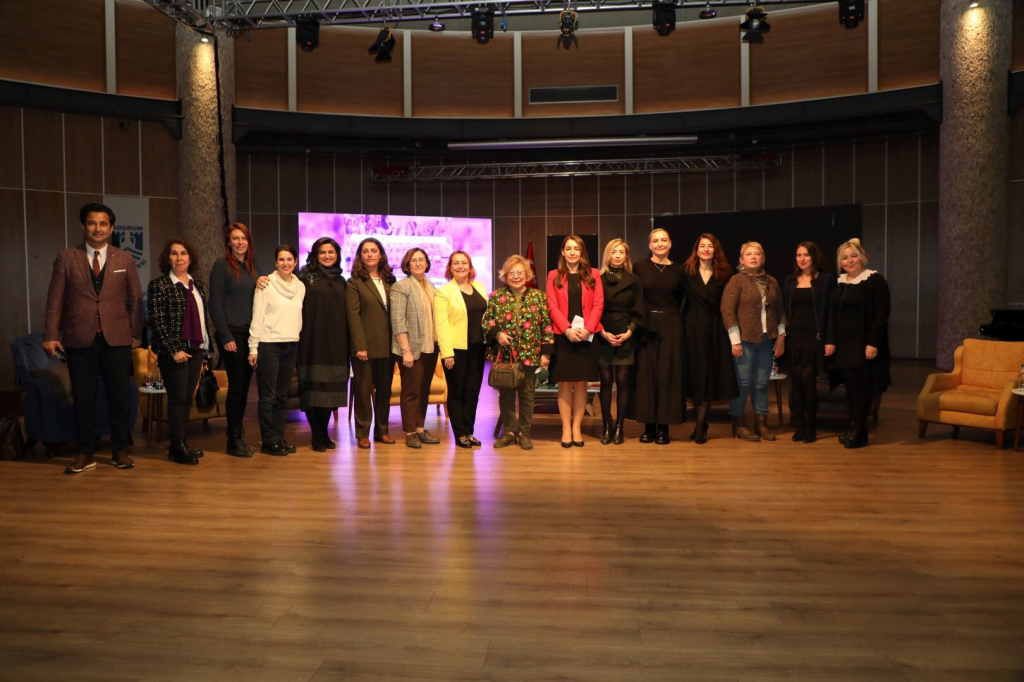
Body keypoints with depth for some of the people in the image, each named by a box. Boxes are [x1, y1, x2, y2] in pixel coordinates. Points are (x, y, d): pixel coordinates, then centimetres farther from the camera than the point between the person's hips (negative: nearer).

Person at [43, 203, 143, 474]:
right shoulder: (66, 258, 4)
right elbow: (55, 299, 2)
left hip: (117, 339, 1)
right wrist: (51, 335, -5)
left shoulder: (124, 260, 7)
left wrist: (135, 334, 3)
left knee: (119, 398, 5)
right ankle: (85, 454, 17)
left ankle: (119, 451, 17)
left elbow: (135, 299, 8)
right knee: (82, 400, 6)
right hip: (79, 340, 0)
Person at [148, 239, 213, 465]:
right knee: (177, 398, -2)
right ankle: (177, 447, 6)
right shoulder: (160, 285, -5)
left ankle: (182, 444, 19)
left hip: (195, 349, 6)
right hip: (174, 351, -6)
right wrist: (174, 350, -16)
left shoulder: (197, 285, 13)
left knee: (188, 398, 10)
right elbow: (157, 321, -10)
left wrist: (204, 349, 12)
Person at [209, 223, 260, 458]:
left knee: (244, 386, 9)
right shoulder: (222, 266, -4)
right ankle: (234, 440, 5)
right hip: (232, 334, -5)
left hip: (251, 334, 5)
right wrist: (226, 337, -13)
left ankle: (237, 435, 18)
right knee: (237, 385, -4)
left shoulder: (254, 267, 12)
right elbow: (215, 304, -8)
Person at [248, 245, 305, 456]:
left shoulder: (300, 286, 10)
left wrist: (297, 338, 9)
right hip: (269, 345, -5)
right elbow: (257, 317, -6)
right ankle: (268, 441, 5)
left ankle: (279, 437, 16)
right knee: (268, 396, -1)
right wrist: (253, 347, -9)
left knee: (282, 395, 10)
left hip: (291, 345, 5)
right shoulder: (266, 284, -4)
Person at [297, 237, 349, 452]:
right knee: (313, 388, -3)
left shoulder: (341, 281, 14)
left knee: (331, 389, 5)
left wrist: (349, 342, 9)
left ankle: (324, 433, 17)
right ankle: (317, 436, 6)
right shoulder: (305, 278, 2)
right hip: (313, 342, -4)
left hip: (336, 344, 4)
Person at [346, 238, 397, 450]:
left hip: (387, 345, 4)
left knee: (384, 389, 10)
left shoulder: (389, 281, 12)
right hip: (365, 345, -4)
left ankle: (382, 430, 20)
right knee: (363, 390, 2)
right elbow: (353, 315, -9)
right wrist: (360, 346, -16)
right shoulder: (354, 282, -1)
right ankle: (362, 433, 10)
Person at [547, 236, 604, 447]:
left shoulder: (593, 274, 8)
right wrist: (567, 329, -14)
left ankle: (577, 428, 11)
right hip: (562, 336, -1)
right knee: (565, 384, 1)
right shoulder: (554, 276, 7)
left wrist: (587, 329, -13)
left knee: (581, 383, 4)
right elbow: (552, 306, -2)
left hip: (586, 336, 1)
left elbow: (598, 304, 1)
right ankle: (566, 429, 8)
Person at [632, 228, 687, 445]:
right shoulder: (639, 268, 2)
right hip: (646, 326, -1)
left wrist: (670, 316, 1)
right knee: (646, 373, 1)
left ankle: (664, 427, 8)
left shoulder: (679, 271, 5)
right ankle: (649, 425, 9)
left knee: (667, 374, 1)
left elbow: (680, 301, 10)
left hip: (671, 327, 1)